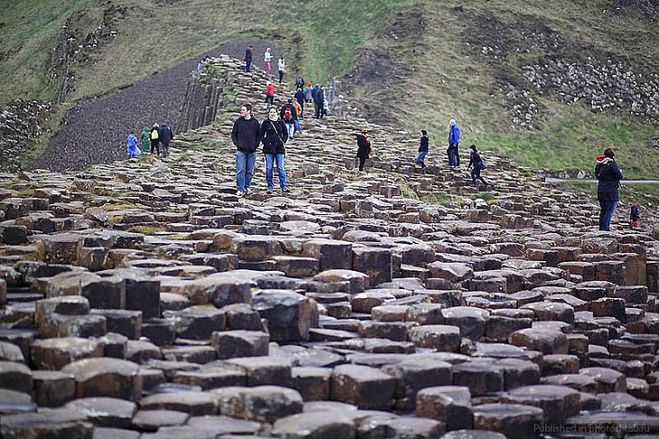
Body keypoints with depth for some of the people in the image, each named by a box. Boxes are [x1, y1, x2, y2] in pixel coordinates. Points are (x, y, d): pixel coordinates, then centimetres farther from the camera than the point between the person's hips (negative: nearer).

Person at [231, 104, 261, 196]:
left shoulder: (255, 122, 4)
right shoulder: (238, 121, 3)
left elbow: (258, 135, 12)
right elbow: (233, 134, 9)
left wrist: (256, 144, 2)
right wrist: (236, 143, -4)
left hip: (252, 151, 1)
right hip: (241, 150, -1)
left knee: (250, 171, 8)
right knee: (240, 170, -7)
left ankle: (247, 186, 21)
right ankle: (240, 189, -5)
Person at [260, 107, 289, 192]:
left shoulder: (281, 122, 6)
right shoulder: (265, 123, 5)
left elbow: (286, 134, 14)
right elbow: (261, 135, 9)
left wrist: (283, 141, 1)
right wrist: (265, 142, -3)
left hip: (279, 148, 0)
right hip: (268, 148, 0)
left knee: (281, 168, -3)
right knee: (269, 168, 2)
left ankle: (284, 186, -2)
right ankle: (270, 186, 10)